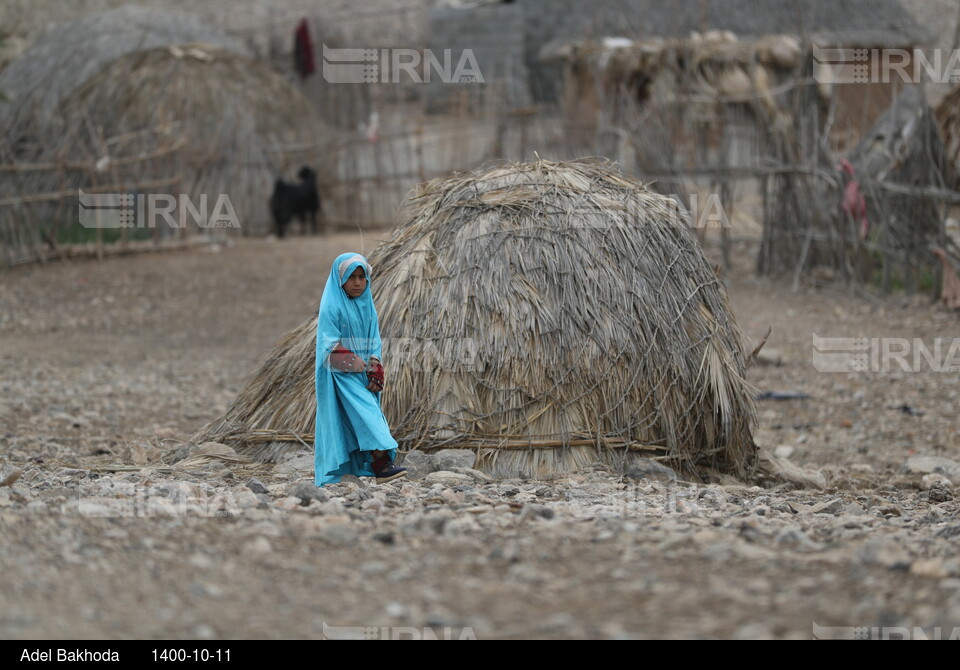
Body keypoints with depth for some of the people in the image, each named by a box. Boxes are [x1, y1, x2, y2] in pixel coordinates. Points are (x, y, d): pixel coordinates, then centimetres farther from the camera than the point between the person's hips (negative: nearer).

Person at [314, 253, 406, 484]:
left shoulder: (368, 306, 13)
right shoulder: (331, 307, -8)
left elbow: (374, 343, 11)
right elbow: (330, 346, -12)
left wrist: (375, 372, -2)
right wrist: (355, 365, -18)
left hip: (363, 376, 6)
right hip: (343, 376, -6)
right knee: (366, 415, -18)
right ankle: (381, 465, -25)